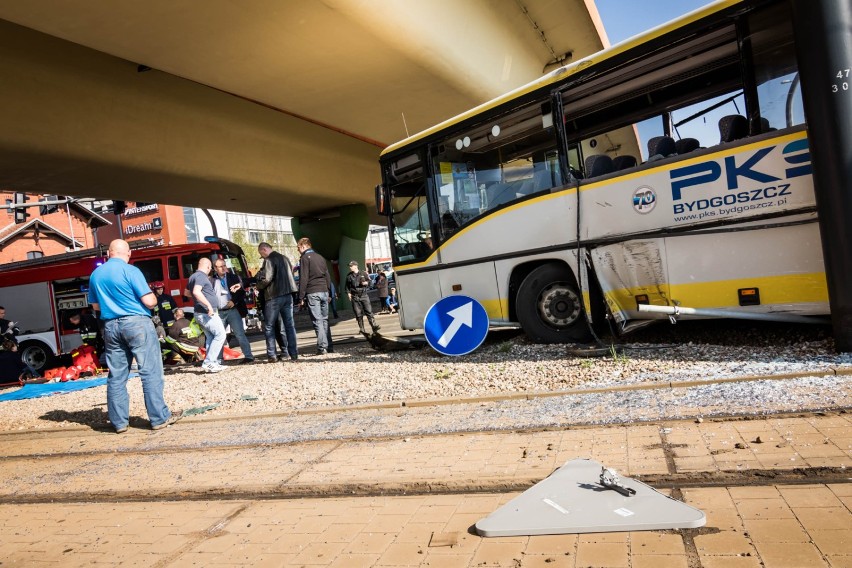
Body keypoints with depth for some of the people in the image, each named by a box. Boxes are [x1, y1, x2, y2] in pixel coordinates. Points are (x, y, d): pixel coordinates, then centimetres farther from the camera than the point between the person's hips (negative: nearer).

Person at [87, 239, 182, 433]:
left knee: (116, 376, 10)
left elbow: (95, 306, 18)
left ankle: (119, 421, 14)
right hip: (136, 323, -6)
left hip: (110, 326, 6)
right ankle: (159, 417, 1)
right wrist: (154, 297, 9)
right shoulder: (130, 271, -10)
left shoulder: (95, 275, 9)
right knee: (150, 372, -1)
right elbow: (149, 301, -13)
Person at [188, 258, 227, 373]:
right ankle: (208, 362, -10)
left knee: (211, 338, 13)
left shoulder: (194, 276, 16)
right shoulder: (201, 276, -14)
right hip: (207, 313, -10)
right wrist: (209, 305, -29)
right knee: (220, 334, -8)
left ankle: (213, 363, 15)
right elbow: (196, 292, -30)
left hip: (201, 313, 10)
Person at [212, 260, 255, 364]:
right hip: (219, 312, 2)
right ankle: (218, 359, 15)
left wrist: (234, 301, -11)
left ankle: (248, 356, -5)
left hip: (232, 310, -2)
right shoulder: (212, 281, 6)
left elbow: (242, 292, 3)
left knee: (240, 334, -5)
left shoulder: (233, 277, 6)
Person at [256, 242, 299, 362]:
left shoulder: (269, 260, -11)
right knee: (290, 325, 7)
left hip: (274, 296, -7)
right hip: (288, 294, 7)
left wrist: (258, 286, 0)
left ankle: (271, 355, 1)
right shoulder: (284, 258, 14)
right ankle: (294, 354, 5)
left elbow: (266, 279, -18)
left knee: (269, 326, 3)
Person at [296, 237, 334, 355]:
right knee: (324, 319, 10)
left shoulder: (305, 258, -4)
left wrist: (301, 297, -8)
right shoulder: (320, 257, 17)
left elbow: (303, 279, -10)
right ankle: (329, 346, 9)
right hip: (324, 291, 6)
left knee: (317, 320, -7)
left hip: (312, 293, -6)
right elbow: (327, 276, 18)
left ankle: (322, 347, -11)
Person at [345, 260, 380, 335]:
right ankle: (362, 329, 9)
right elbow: (347, 286, 10)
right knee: (358, 314, 2)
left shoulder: (363, 273, 6)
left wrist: (366, 283, -8)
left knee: (369, 311, -7)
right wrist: (348, 293, -1)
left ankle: (374, 326, -8)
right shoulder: (349, 276, 8)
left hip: (364, 295, -1)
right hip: (355, 297, 1)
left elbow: (369, 281, 12)